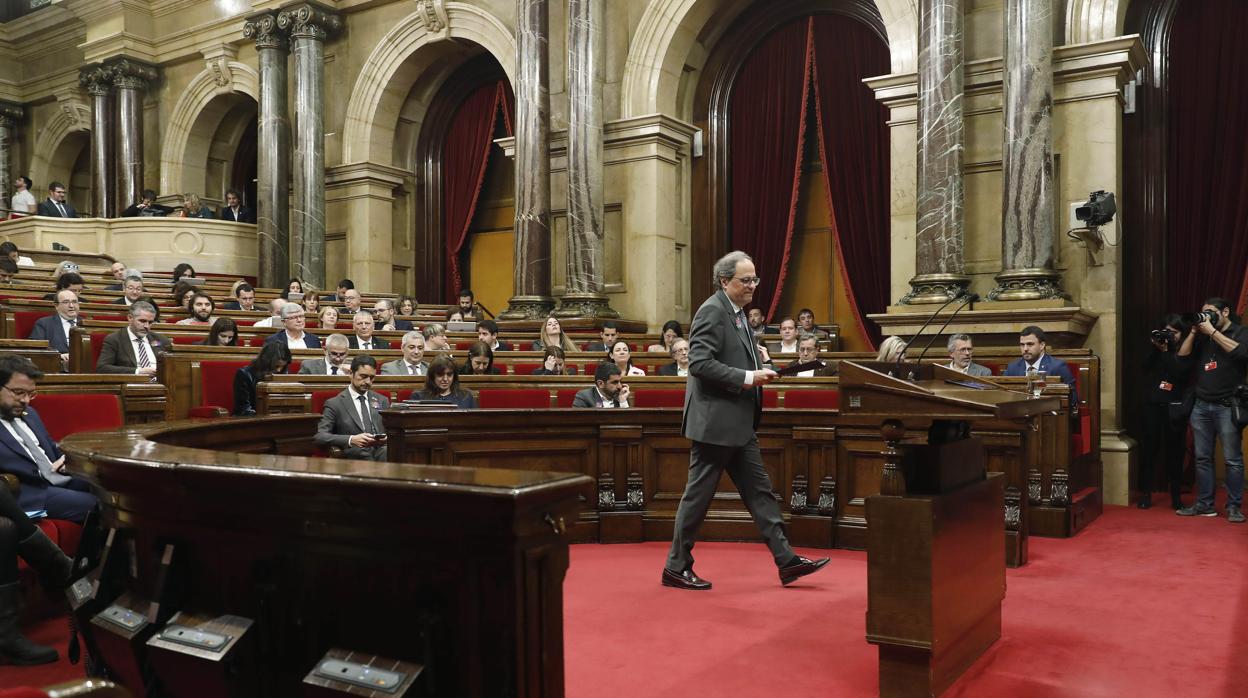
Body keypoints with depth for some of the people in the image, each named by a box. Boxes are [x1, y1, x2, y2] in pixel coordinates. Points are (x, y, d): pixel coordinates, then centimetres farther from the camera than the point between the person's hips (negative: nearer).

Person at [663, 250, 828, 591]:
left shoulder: (737, 312, 15)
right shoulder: (712, 311, -14)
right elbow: (699, 363, -24)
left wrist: (757, 371, 10)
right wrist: (746, 378, -22)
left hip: (738, 424, 10)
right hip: (715, 422, -10)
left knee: (759, 490, 10)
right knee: (698, 495, 0)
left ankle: (786, 560, 15)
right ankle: (676, 567, 12)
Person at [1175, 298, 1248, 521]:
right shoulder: (1201, 337, 16)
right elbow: (1182, 360, 8)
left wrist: (1212, 331, -13)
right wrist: (1193, 332, 0)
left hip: (1227, 406, -5)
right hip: (1201, 406, 5)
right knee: (1202, 458, 5)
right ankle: (1204, 504, 10)